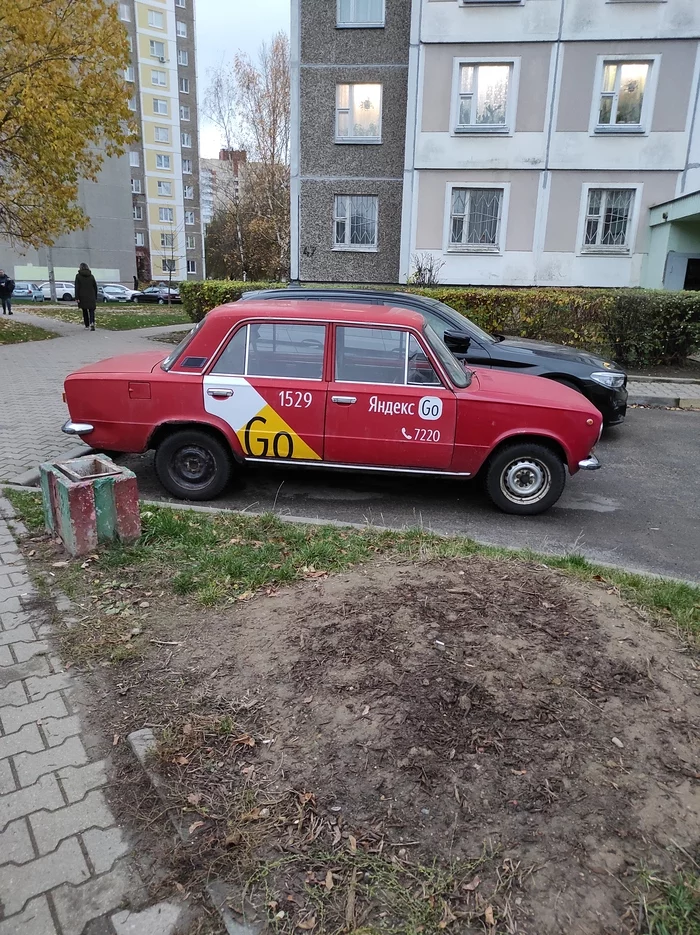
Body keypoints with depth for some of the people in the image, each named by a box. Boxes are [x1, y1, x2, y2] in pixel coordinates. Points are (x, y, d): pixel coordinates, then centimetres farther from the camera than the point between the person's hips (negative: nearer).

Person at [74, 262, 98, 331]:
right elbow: (95, 287, 8)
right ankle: (92, 323, -27)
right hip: (91, 297, 1)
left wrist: (77, 298, -7)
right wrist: (95, 297, 16)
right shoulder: (91, 276, 4)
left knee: (84, 311, 14)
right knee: (91, 311, -3)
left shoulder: (78, 276, -2)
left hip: (82, 297, -1)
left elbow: (77, 288, -7)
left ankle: (87, 325, 21)